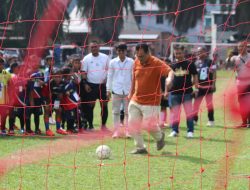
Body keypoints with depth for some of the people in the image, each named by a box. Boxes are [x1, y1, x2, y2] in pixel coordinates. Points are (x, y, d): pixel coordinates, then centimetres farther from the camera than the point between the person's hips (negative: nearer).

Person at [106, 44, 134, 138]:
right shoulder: (113, 62, 3)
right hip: (116, 90, 0)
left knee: (128, 112, 2)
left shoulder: (131, 62, 2)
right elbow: (109, 76, 6)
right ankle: (116, 131, 6)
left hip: (128, 90, 0)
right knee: (116, 111, 2)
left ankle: (128, 131, 6)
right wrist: (108, 90, 4)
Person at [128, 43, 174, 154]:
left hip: (151, 103, -6)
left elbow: (169, 71, -29)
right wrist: (131, 93, 20)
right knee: (132, 125, 2)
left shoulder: (157, 63, -14)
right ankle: (140, 147, 16)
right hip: (135, 101, 6)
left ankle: (160, 137, 26)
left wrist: (169, 78, -52)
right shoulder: (136, 62, 3)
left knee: (149, 126, -7)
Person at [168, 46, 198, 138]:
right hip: (174, 92, 2)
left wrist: (196, 87, -3)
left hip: (187, 92, -2)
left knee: (189, 112, -2)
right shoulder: (172, 65, 7)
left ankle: (190, 131, 4)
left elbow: (195, 76, 6)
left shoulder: (190, 64, 2)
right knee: (174, 112, 5)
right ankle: (174, 130, 14)